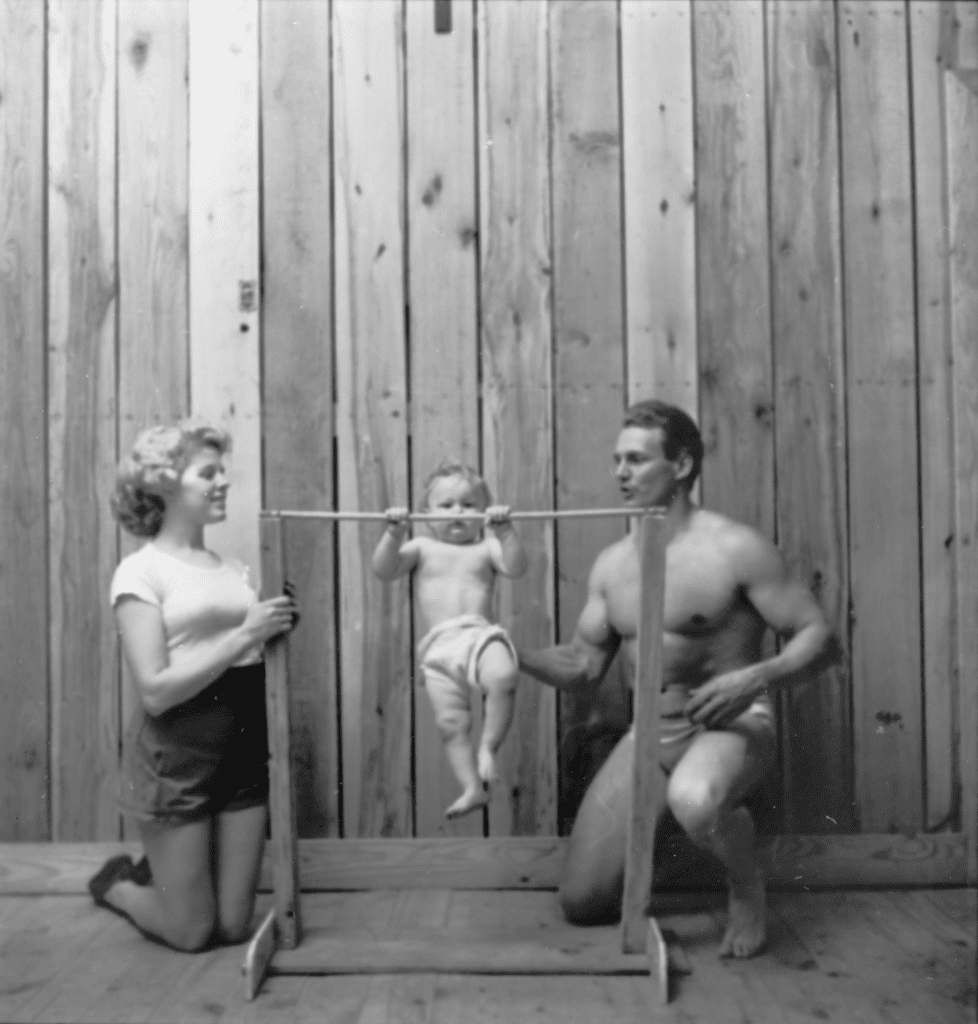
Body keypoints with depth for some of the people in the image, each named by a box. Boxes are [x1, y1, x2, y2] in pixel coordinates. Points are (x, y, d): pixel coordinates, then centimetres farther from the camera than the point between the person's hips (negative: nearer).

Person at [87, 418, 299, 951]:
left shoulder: (233, 566, 9)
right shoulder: (140, 571, -9)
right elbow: (156, 690, -17)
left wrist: (277, 630, -1)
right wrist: (245, 636, -21)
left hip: (244, 746, 6)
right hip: (176, 754, -5)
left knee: (233, 927, 12)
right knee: (192, 932, 8)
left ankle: (158, 871, 41)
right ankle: (115, 884, 37)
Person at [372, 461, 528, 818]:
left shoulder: (486, 548, 13)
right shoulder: (422, 548, 16)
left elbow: (515, 566, -5)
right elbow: (384, 571, 4)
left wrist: (504, 531, -17)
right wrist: (394, 534, -11)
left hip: (481, 634, -1)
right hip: (438, 648, 1)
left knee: (503, 677, -31)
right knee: (450, 722, -4)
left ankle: (488, 747, -12)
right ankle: (472, 788, 7)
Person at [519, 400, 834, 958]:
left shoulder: (735, 548, -13)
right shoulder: (612, 563, 5)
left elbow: (819, 636, -11)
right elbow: (584, 665, 9)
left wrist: (756, 678, -29)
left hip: (731, 724, -5)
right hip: (650, 732, 6)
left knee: (694, 800, -43)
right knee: (582, 902, 2)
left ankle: (748, 890, -7)